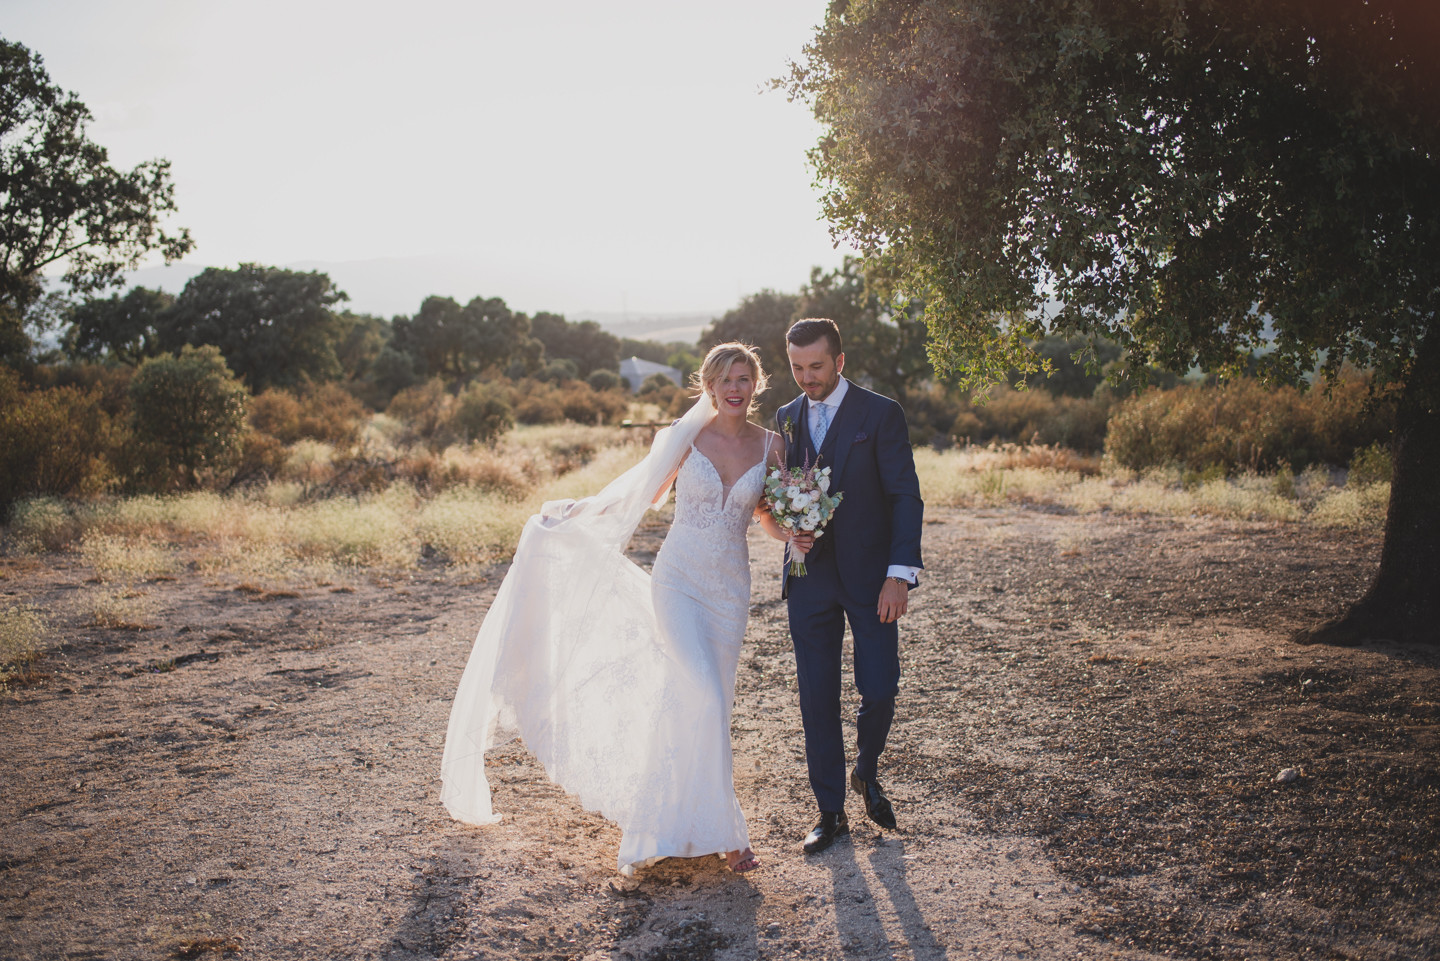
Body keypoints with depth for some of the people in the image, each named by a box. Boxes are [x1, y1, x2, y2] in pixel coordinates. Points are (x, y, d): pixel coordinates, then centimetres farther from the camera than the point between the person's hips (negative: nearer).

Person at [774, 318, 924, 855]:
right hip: (810, 578, 3)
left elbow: (905, 497, -8)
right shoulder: (785, 419, 9)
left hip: (869, 577, -3)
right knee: (817, 700, 4)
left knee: (880, 690, -3)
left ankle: (867, 775, 28)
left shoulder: (880, 414, -5)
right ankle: (830, 813, 17)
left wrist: (900, 573, -17)